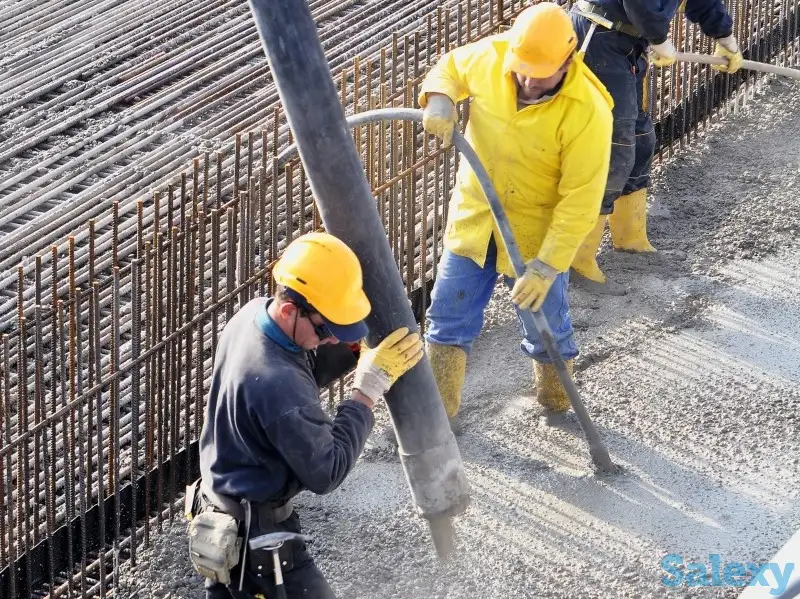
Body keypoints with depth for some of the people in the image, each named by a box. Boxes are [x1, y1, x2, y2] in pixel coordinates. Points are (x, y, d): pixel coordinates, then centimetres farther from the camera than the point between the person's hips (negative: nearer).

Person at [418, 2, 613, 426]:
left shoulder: (588, 112, -29)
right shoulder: (490, 57, -17)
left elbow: (580, 201, -25)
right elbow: (450, 67, 8)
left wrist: (547, 265, -28)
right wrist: (440, 100, -15)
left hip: (537, 232, -4)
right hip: (474, 218, 4)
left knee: (546, 324, 12)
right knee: (449, 316, 8)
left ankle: (557, 406, 38)